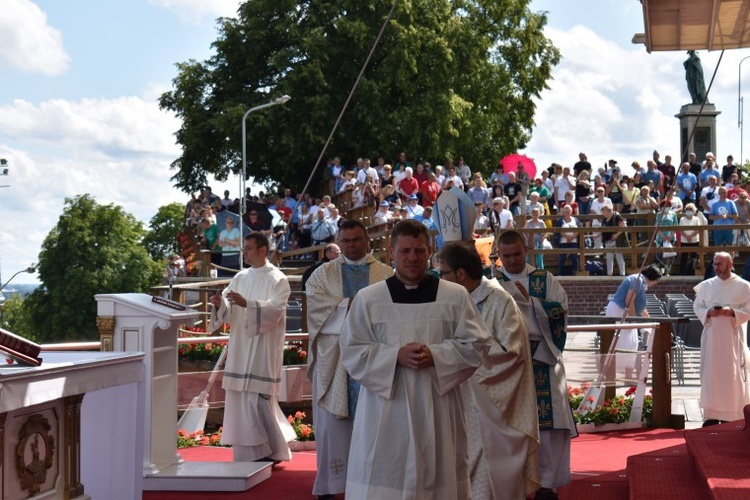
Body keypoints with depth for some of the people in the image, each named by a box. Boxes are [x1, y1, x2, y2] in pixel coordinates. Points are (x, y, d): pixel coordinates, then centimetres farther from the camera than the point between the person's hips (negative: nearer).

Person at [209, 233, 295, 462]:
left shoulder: (277, 279, -4)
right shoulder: (240, 278, 14)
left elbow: (275, 309, -18)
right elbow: (228, 311, 9)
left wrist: (246, 303, -31)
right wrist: (219, 304, -14)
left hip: (263, 350, -6)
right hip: (240, 348, 6)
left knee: (258, 398, -8)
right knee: (240, 399, 6)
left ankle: (272, 452, 5)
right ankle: (249, 454, 15)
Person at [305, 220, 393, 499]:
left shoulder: (386, 274, 10)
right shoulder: (323, 274, 11)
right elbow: (315, 305, -5)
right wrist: (350, 304, -13)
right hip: (334, 357, 0)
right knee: (334, 421, -1)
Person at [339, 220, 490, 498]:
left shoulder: (455, 296, 4)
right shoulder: (367, 299, 2)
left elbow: (476, 344, 1)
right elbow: (351, 351, -1)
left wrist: (435, 355, -15)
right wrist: (395, 356, -16)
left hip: (437, 407, 1)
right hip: (385, 410, -1)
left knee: (438, 477, 6)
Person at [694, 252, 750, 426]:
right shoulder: (706, 285, 7)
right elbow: (697, 306, 10)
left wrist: (732, 312, -19)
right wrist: (708, 312, -10)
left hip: (733, 338, -3)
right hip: (711, 336, 3)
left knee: (733, 376, -2)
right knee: (711, 374, 2)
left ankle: (734, 415, 5)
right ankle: (712, 415, 9)